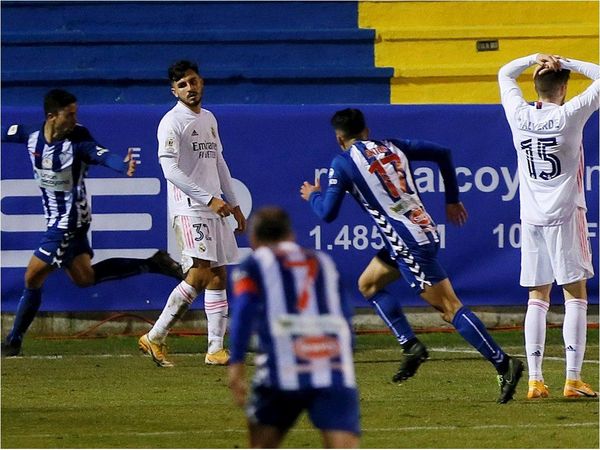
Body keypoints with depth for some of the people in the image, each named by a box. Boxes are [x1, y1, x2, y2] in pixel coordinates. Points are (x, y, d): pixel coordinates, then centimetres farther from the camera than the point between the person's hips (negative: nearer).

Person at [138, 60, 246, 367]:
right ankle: (155, 337, -13)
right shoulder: (172, 122, -8)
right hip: (188, 208, -9)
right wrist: (209, 199, -22)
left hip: (214, 208, 9)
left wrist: (234, 204, 22)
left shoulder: (209, 119, 18)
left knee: (219, 276, 5)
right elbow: (170, 169, -17)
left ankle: (216, 349, 6)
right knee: (200, 274, -18)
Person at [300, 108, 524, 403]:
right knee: (368, 284, 23)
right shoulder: (391, 146, 15)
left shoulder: (343, 163, -3)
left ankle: (503, 364, -15)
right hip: (424, 230, 8)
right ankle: (411, 346, 14)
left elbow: (327, 213, -2)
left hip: (408, 243, -8)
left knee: (450, 307, -9)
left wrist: (313, 195, 21)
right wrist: (452, 200, 22)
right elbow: (442, 153, 14)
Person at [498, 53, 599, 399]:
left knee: (538, 297, 8)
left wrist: (536, 59, 10)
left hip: (532, 217, 4)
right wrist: (564, 63, 0)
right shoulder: (569, 115, -9)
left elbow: (505, 74, 20)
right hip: (565, 215, -4)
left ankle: (535, 379, 3)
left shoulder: (520, 116, 2)